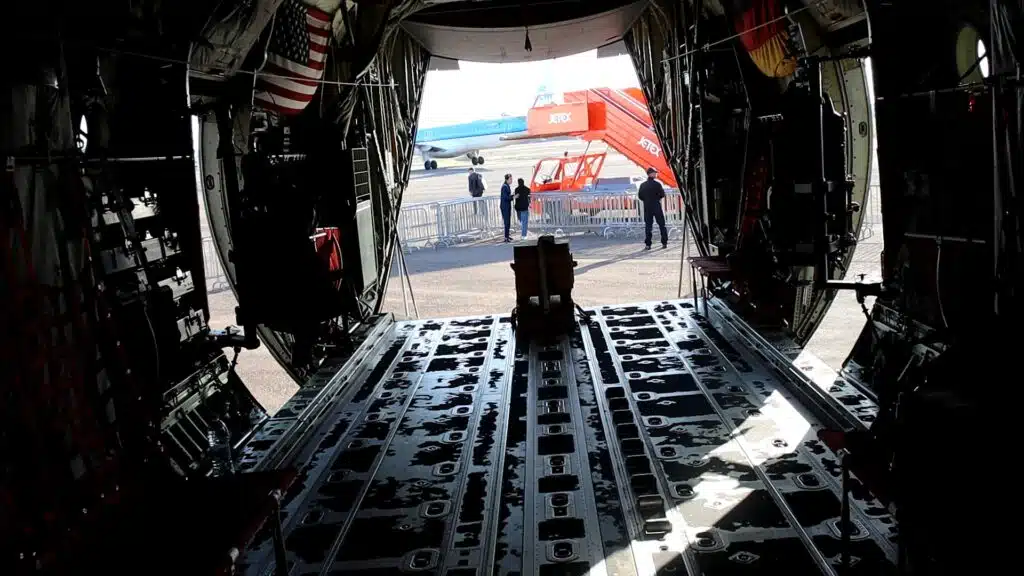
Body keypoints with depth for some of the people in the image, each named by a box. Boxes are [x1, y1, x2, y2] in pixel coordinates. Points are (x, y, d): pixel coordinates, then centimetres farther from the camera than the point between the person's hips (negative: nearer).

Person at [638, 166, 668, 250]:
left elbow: (640, 196, 4)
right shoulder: (657, 184, -10)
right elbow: (662, 194, -7)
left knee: (648, 225, 4)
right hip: (657, 207, -3)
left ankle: (648, 244, -2)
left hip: (647, 208, 3)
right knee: (661, 225, 7)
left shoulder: (643, 185, 1)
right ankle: (664, 243, 8)